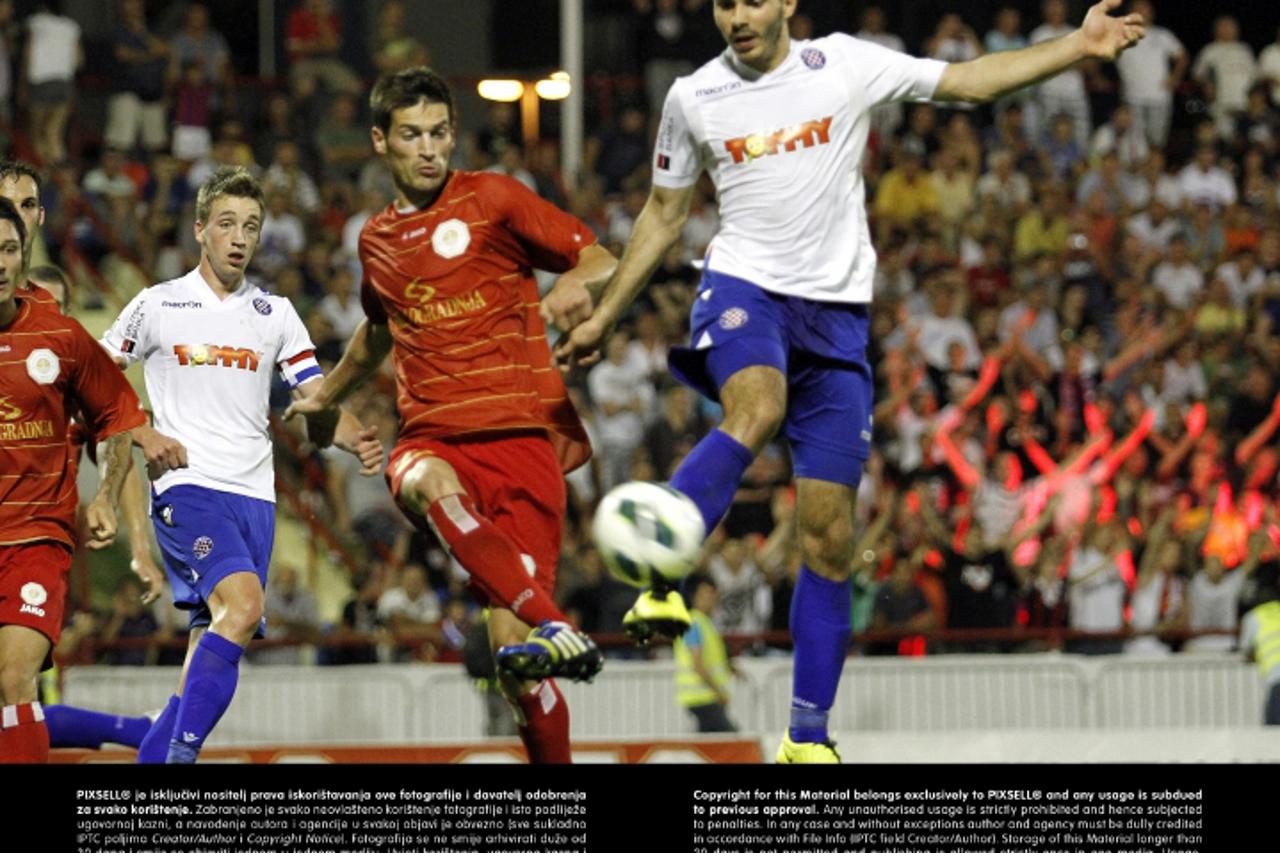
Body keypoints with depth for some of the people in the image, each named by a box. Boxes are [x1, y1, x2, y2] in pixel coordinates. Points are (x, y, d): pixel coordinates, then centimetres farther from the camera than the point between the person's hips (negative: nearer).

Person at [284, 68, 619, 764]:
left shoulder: (491, 199, 7)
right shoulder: (376, 239, 20)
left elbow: (601, 261, 6)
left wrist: (577, 282, -17)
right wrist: (329, 393, 54)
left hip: (519, 428, -2)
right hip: (433, 435, 3)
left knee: (510, 641, -14)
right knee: (424, 483, -39)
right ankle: (554, 628, -53)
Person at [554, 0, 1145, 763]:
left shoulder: (843, 65, 2)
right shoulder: (694, 98, 5)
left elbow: (967, 81, 5)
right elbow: (664, 215, 17)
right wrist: (604, 318, 18)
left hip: (837, 312, 1)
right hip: (744, 291, -1)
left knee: (830, 536, -1)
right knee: (756, 409, -38)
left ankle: (809, 734, 6)